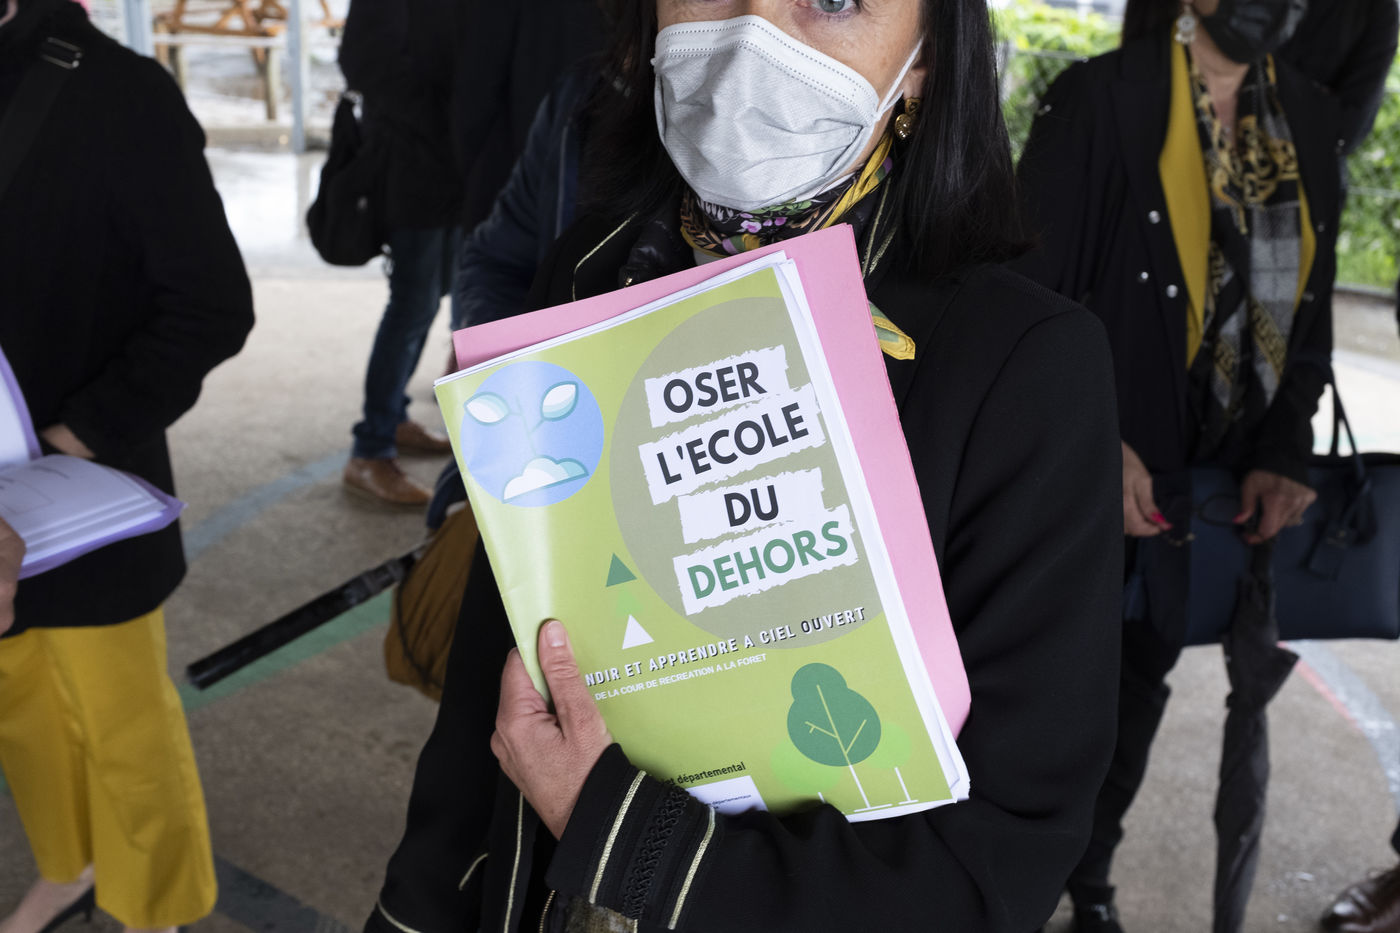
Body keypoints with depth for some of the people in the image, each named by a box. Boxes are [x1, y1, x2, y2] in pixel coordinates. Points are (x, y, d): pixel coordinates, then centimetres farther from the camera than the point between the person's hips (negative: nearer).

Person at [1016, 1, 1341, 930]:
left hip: (1216, 485, 6)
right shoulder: (1097, 101, -13)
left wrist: (1285, 452, -2)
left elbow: (1308, 308, 9)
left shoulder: (1309, 118, 5)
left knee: (1141, 679, 18)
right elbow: (1032, 295, -13)